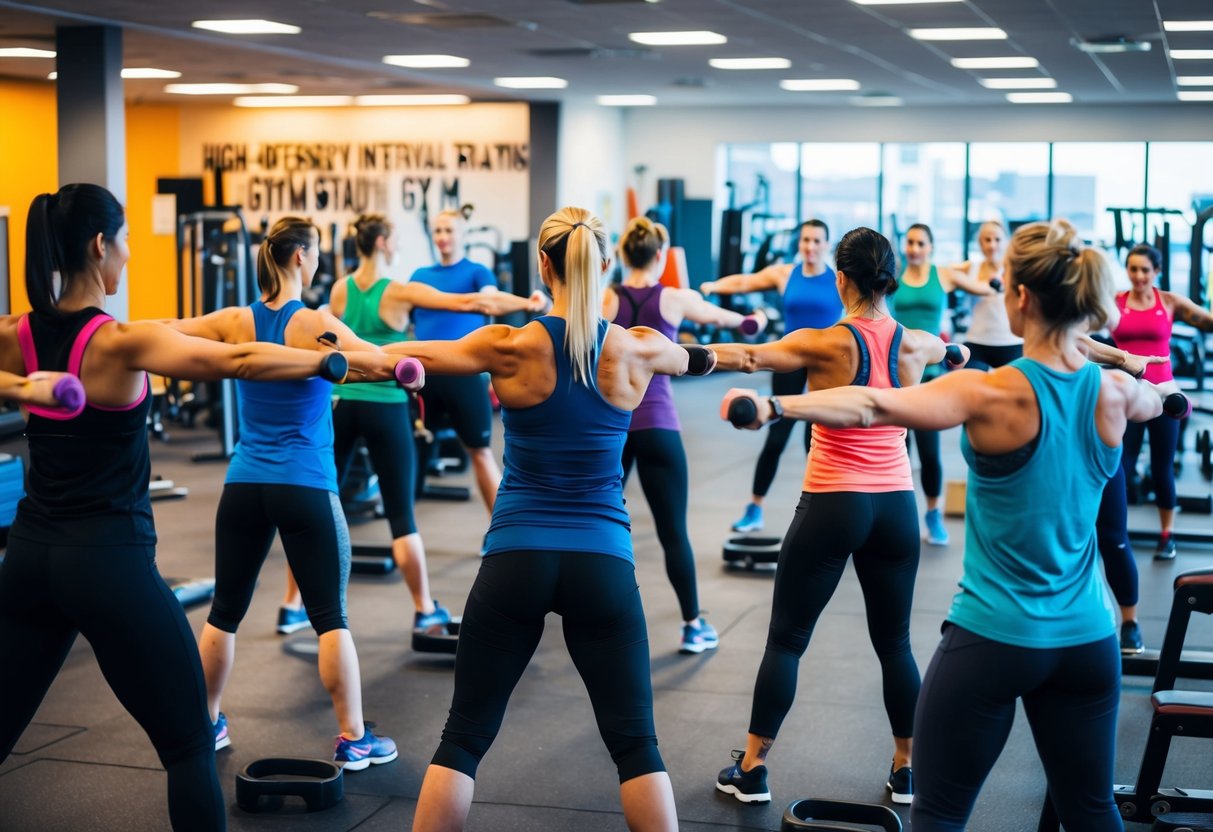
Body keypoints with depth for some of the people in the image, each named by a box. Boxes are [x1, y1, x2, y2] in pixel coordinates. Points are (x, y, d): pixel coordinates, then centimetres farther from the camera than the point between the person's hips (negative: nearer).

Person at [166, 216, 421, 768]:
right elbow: (387, 364, -22)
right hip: (306, 488, -4)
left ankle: (206, 724, 26)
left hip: (244, 486, 4)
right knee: (330, 616, 2)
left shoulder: (235, 323, 1)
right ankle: (353, 739, 5)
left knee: (225, 611, 15)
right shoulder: (315, 324, -10)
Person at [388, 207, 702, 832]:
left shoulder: (512, 348, -7)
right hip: (603, 563, 1)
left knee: (463, 739, 9)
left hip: (515, 561, -1)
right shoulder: (636, 351, -1)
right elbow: (695, 358, 23)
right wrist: (714, 356, 46)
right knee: (636, 745, 8)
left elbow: (406, 356, 6)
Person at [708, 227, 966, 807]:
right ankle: (906, 769, 22)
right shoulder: (914, 345, 3)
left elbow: (748, 358, -16)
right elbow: (948, 350, 28)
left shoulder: (826, 345, -10)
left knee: (786, 640, 6)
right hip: (895, 506, 4)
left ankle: (752, 769, 10)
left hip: (831, 506, -4)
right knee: (894, 644, 16)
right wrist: (959, 351, 50)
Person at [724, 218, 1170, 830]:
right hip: (1088, 641, 5)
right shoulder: (1114, 393, -1)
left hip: (993, 639, -5)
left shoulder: (994, 395, -17)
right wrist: (1175, 392, 49)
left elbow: (874, 406, -33)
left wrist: (773, 406, -41)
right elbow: (1157, 401, 25)